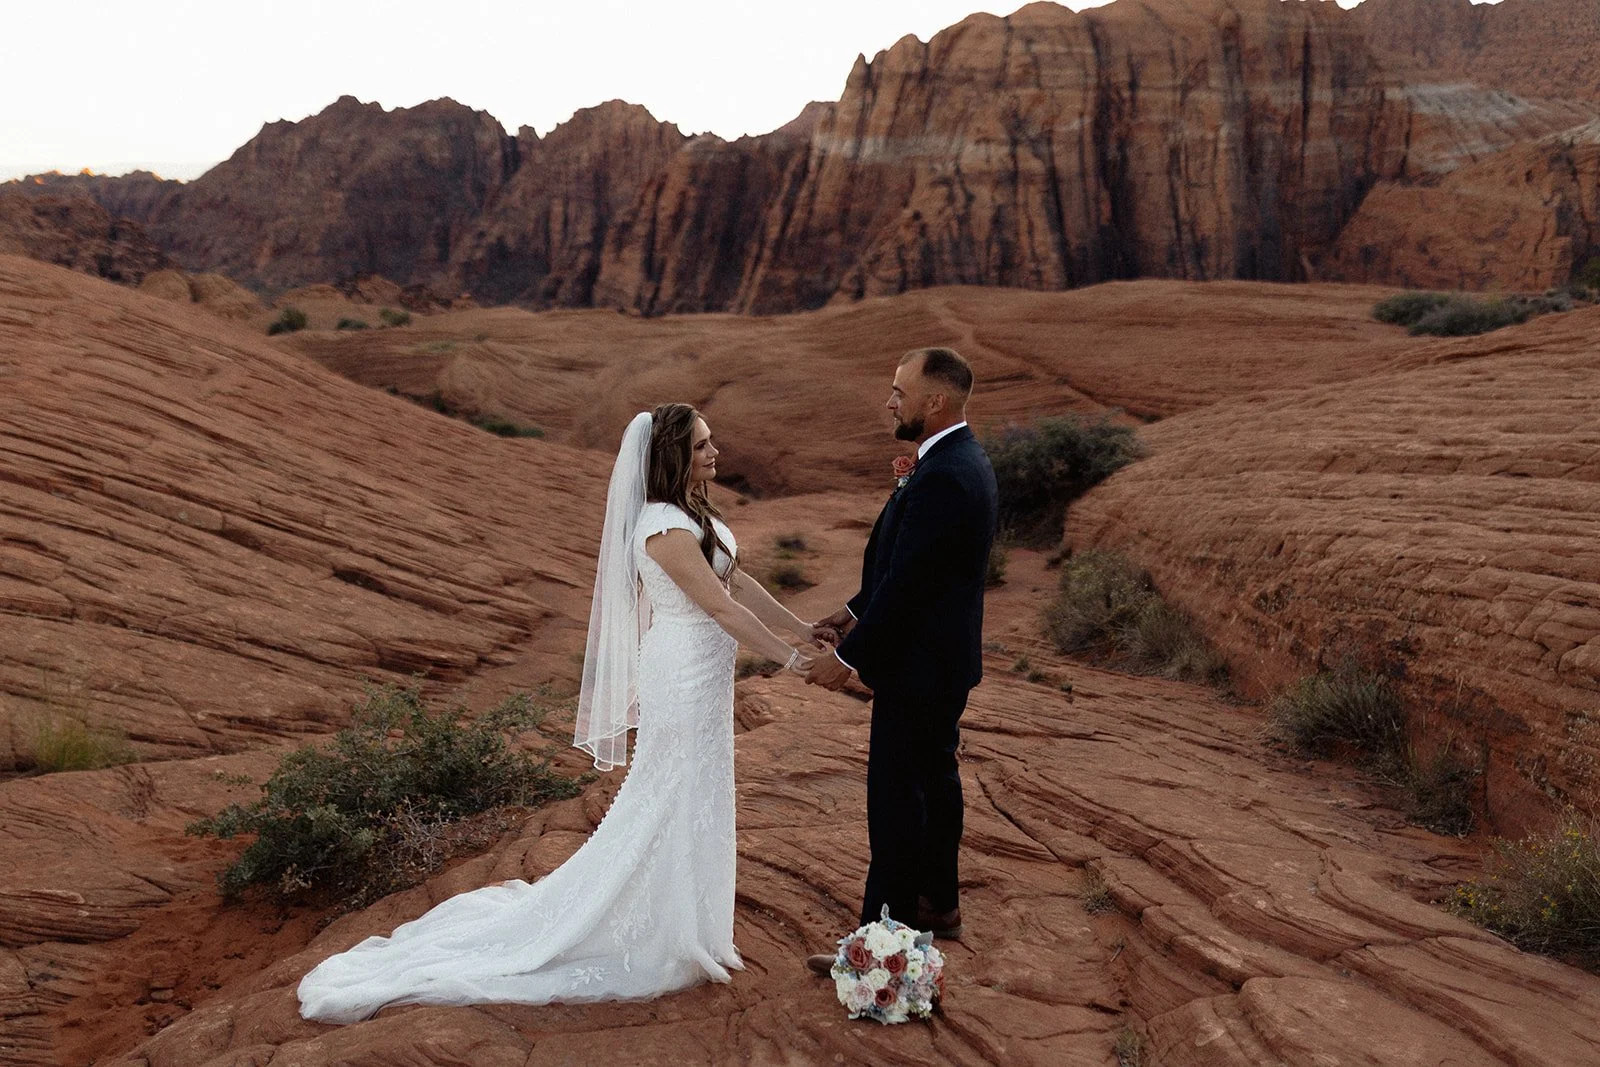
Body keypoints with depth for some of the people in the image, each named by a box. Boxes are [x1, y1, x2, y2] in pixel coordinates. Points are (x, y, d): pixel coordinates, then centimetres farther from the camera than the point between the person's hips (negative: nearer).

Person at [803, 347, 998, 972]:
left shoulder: (943, 478, -26)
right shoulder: (963, 461, 8)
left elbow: (906, 583, -26)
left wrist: (849, 657, -19)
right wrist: (856, 609, 9)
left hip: (918, 666, -11)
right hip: (943, 660, 11)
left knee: (896, 799, -1)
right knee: (935, 779, 21)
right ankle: (937, 904, 37)